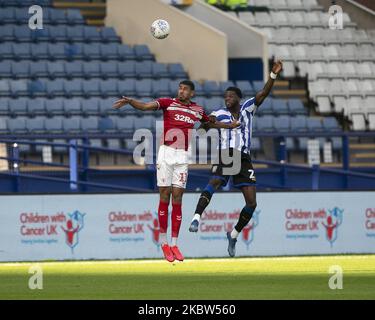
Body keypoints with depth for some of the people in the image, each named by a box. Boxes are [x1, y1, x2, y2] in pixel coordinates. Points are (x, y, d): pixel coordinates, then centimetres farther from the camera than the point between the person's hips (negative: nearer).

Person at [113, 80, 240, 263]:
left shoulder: (197, 110, 13)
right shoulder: (168, 103, 2)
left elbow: (212, 122, 34)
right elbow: (145, 106, -12)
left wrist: (231, 126, 40)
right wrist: (129, 102, -30)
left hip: (183, 157, 2)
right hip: (166, 152, -2)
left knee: (177, 198, 0)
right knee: (164, 196, -3)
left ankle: (173, 244, 2)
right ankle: (163, 241, 4)